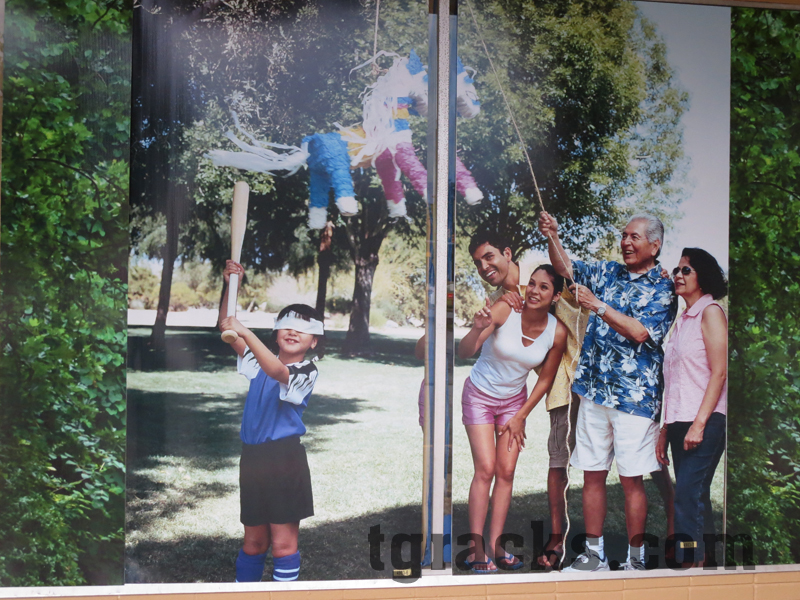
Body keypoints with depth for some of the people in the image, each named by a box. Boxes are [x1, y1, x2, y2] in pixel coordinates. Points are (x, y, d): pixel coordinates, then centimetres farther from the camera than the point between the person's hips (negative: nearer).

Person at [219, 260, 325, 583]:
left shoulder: (306, 372, -6)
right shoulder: (260, 361, 14)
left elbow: (277, 372, -27)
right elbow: (227, 327, 11)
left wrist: (245, 332, -37)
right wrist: (231, 286, -1)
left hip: (285, 460, -5)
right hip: (252, 457, 5)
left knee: (283, 544, -2)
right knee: (254, 542, 13)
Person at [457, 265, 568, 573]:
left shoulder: (557, 332, -14)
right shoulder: (504, 311, -24)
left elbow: (545, 379, 0)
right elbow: (464, 352, -29)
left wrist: (521, 416, 0)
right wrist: (478, 329, -49)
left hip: (514, 400, 3)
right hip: (480, 394, -3)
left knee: (506, 471, 0)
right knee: (486, 469, -10)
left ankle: (495, 545, 7)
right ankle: (477, 549, -4)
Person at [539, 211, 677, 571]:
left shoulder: (662, 289, -4)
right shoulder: (608, 273, 12)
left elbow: (640, 332, -16)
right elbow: (566, 268, 17)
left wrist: (597, 305, -18)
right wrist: (552, 237, -1)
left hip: (634, 397, -5)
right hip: (594, 391, 5)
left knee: (632, 480, -1)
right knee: (592, 474, 8)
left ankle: (636, 559, 10)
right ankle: (593, 554, 18)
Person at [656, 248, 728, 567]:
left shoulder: (710, 312, -3)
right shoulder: (682, 319, 20)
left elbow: (719, 372, -12)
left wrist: (699, 423, -19)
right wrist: (665, 431, 16)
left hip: (704, 422, -8)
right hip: (680, 422, 8)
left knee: (688, 495, -15)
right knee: (695, 497, 7)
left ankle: (689, 560, -16)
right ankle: (704, 561, 11)